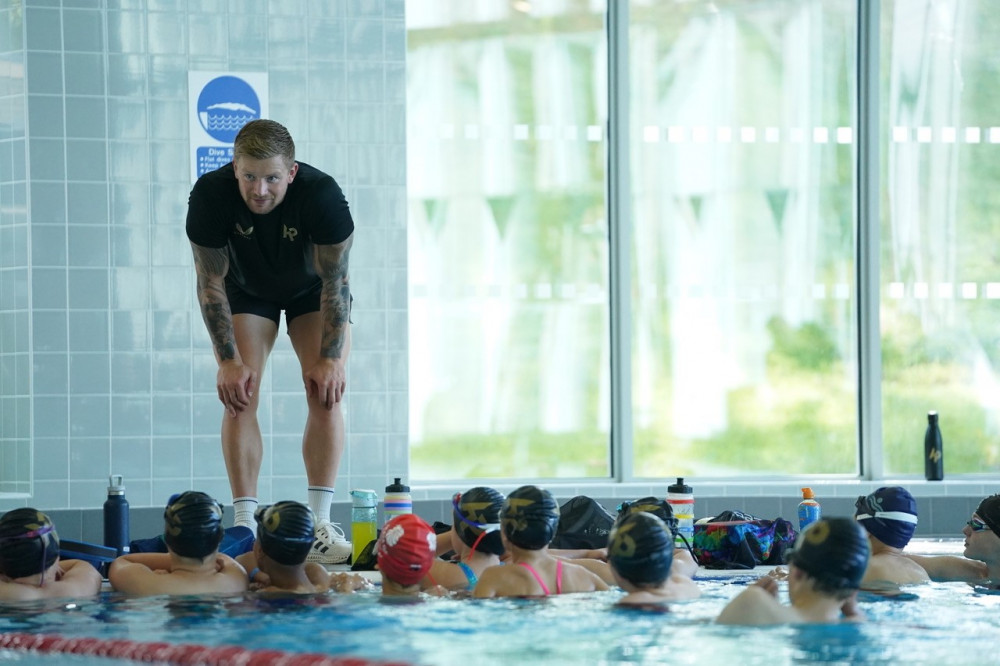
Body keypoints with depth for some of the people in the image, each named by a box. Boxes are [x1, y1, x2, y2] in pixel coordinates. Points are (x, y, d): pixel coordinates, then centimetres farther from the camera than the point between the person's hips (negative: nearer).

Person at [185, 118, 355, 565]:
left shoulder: (322, 194, -34)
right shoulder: (211, 195, -31)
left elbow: (335, 284, -25)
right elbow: (211, 284, -20)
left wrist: (330, 359, -27)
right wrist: (228, 360, -24)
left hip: (312, 290, 0)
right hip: (247, 290, 1)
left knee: (326, 393, -14)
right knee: (240, 396, -14)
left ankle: (320, 526, -12)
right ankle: (244, 526, -13)